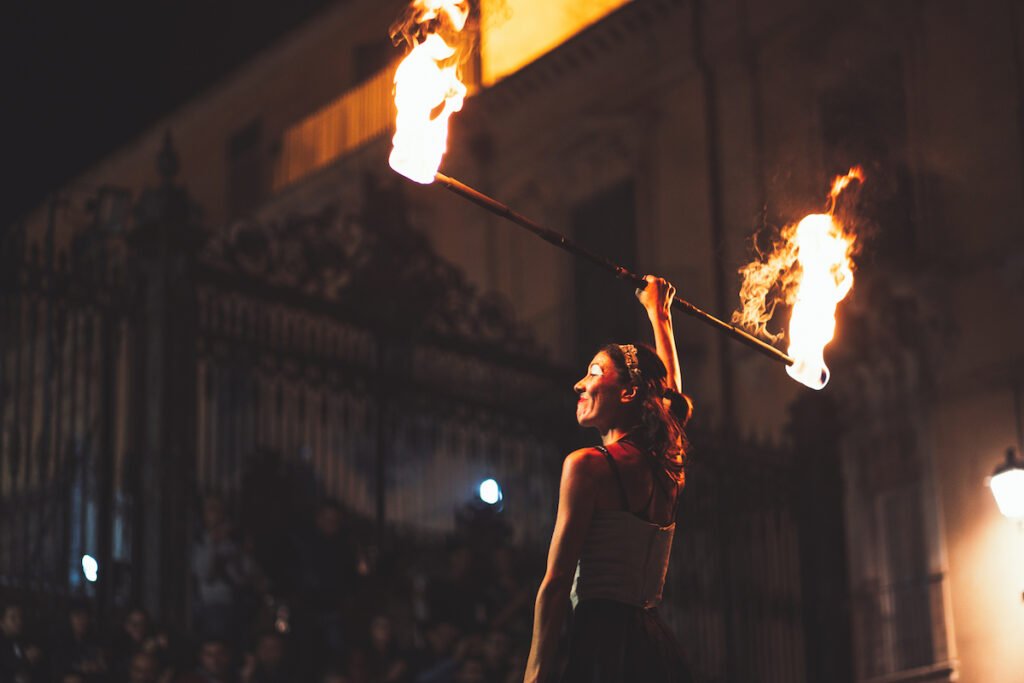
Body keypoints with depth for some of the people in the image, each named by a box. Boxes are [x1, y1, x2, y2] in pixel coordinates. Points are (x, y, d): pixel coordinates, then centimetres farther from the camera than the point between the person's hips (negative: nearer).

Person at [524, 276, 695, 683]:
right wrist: (659, 313, 47)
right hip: (656, 647, 7)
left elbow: (557, 582, -9)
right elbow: (671, 390, 34)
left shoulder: (588, 466, -6)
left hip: (603, 641, -7)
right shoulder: (667, 466, 13)